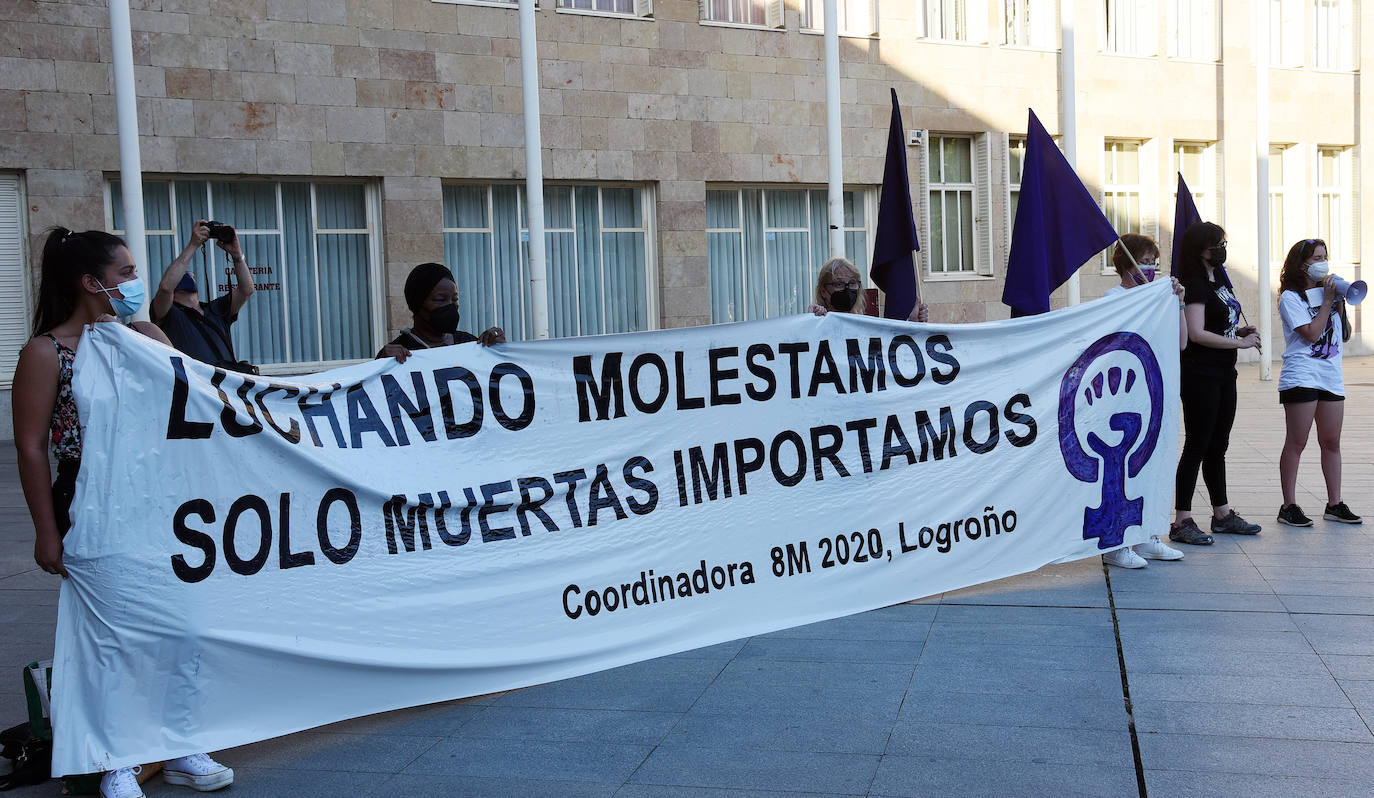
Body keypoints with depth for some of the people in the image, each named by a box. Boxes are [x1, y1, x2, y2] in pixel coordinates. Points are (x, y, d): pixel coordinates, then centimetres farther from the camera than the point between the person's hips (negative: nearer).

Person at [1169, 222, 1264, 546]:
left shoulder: (1218, 278, 14)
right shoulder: (1194, 285, -14)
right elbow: (1197, 333, -24)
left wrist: (1240, 330, 6)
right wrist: (1240, 342, -16)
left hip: (1223, 373, 9)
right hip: (1200, 374, -9)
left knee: (1218, 446, 16)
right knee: (1196, 447, -7)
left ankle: (1222, 514, 27)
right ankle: (1181, 522, -3)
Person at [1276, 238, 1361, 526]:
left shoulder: (1326, 292, 16)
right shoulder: (1291, 297, -4)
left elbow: (1344, 335, 15)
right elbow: (1311, 333, -14)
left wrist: (1340, 302, 4)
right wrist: (1327, 301, -8)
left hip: (1331, 378, 7)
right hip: (1301, 379, -7)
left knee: (1331, 443, 9)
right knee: (1296, 443, -5)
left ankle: (1334, 504, 15)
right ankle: (1289, 506, 0)